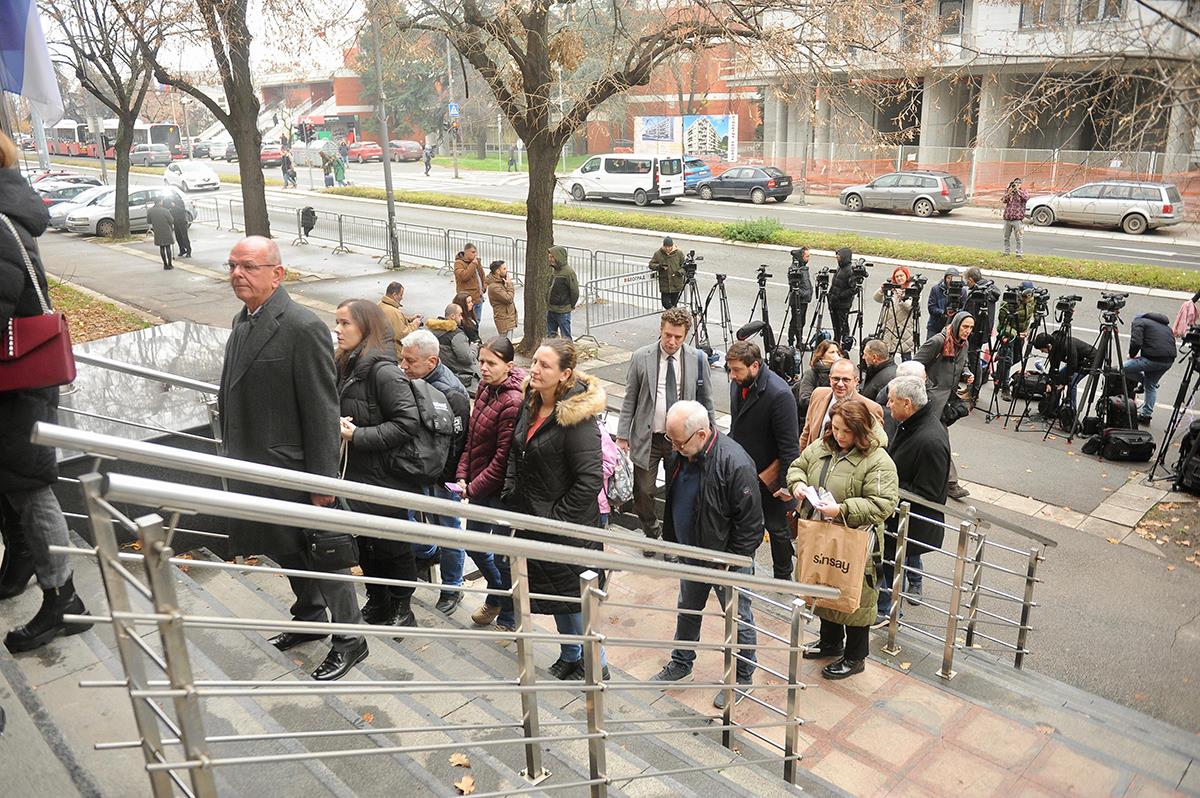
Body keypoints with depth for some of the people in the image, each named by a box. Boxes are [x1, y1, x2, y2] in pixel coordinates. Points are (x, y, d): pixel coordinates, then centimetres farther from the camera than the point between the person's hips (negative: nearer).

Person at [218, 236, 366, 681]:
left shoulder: (302, 328, -21)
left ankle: (349, 639, 23)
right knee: (286, 551, 23)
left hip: (293, 470, -9)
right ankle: (310, 618, 44)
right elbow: (237, 395, 14)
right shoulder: (244, 320, 7)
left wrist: (322, 481, -19)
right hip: (257, 466, 9)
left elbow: (322, 411, -20)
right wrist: (236, 453, 16)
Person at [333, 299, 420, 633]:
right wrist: (339, 429, -3)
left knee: (391, 547, 8)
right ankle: (377, 604, 37)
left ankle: (402, 610, 27)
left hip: (384, 479, -8)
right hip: (354, 475, 8)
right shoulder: (345, 367, 6)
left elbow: (407, 423, -25)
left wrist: (358, 436, -23)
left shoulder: (383, 371, -20)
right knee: (364, 543, 19)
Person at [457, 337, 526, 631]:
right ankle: (495, 598, 47)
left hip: (501, 489, -9)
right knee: (473, 544, 22)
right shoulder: (485, 389, 3)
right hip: (479, 485, 9)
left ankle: (508, 618, 29)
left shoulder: (513, 402, -24)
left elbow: (503, 459, -23)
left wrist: (473, 487, -16)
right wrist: (463, 475, 1)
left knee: (502, 555, 6)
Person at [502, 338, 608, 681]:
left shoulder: (577, 418, -23)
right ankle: (570, 655, 41)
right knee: (553, 589, 21)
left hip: (568, 527, -8)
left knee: (572, 595, 6)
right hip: (534, 520, 8)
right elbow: (515, 456, 15)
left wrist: (556, 519, -18)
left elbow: (590, 480, -24)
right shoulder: (530, 405, 1)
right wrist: (511, 502, 7)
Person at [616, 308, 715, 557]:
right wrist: (622, 436, -2)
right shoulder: (641, 358, -6)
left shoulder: (698, 360, -4)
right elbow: (629, 400, 0)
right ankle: (652, 532, 34)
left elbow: (706, 401, 5)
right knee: (643, 492, 7)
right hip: (647, 437, 0)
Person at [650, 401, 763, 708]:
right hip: (692, 554, 8)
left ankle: (743, 677, 32)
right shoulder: (682, 453, -6)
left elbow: (750, 521, -23)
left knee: (738, 620, 12)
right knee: (687, 610, 25)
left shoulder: (735, 463, -31)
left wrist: (733, 562, -17)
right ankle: (681, 663, 46)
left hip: (728, 560, -7)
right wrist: (674, 542, 11)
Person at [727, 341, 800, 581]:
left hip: (767, 476, -6)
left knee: (776, 528, 12)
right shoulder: (738, 383, -3)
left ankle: (783, 577, 32)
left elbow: (789, 443, -22)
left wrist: (788, 484, -20)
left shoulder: (778, 394, -26)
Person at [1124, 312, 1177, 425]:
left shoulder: (1139, 322, 7)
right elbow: (1171, 342, 25)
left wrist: (1132, 355, 10)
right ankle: (1146, 414, 22)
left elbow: (1136, 343, -9)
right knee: (1151, 385, 20)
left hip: (1153, 359, -8)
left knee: (1123, 368, 1)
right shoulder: (1166, 325, 30)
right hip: (1170, 360, 8)